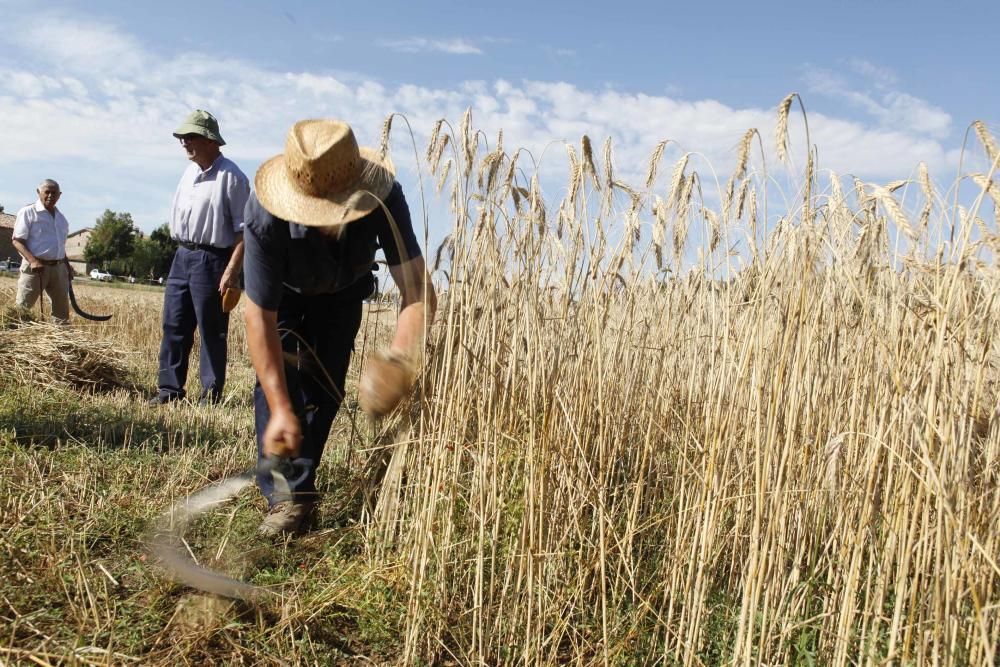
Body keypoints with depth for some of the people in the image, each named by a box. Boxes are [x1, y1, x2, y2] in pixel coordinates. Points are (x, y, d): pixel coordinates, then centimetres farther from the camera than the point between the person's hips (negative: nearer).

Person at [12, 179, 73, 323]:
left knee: (62, 309, 9)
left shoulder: (61, 217, 16)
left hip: (58, 267, 6)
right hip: (35, 267, -6)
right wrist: (33, 261, -23)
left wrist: (67, 265, 14)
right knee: (22, 307, -8)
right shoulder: (28, 212, -4)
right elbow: (17, 240, -10)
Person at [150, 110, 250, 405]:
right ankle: (170, 389, 18)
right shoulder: (190, 172, 14)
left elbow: (244, 230, -15)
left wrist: (232, 271, -21)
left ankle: (211, 394, 9)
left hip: (212, 259, -8)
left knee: (212, 331, -1)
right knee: (173, 325, 9)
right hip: (182, 256, 8)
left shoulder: (231, 176, -11)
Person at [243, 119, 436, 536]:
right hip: (283, 294, -1)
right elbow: (259, 317, -37)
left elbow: (418, 291, -44)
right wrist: (279, 409, -41)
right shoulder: (265, 216, -42)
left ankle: (298, 489, 17)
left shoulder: (383, 198, -40)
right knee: (277, 376, -17)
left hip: (342, 294, 1)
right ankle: (284, 496, -8)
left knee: (324, 386, -1)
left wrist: (399, 357, -64)